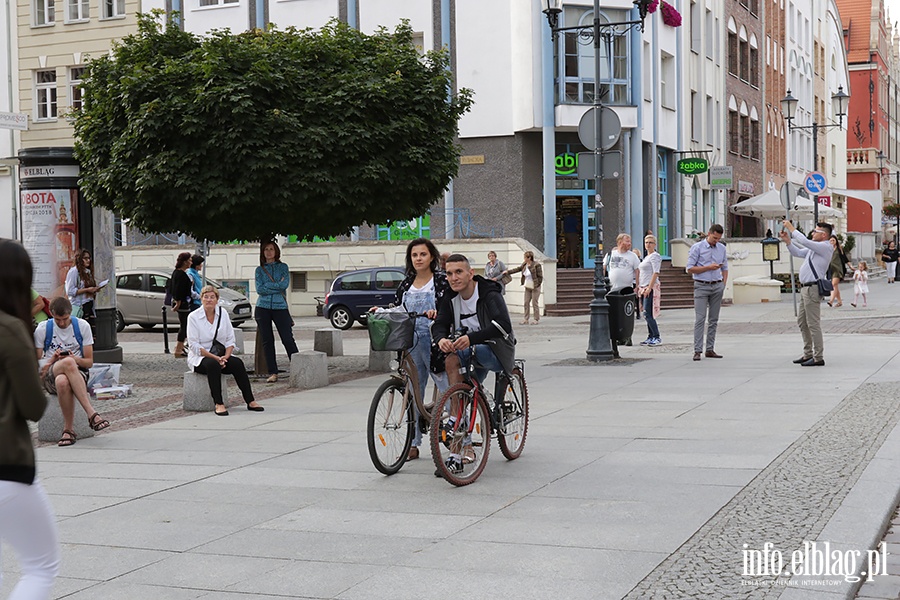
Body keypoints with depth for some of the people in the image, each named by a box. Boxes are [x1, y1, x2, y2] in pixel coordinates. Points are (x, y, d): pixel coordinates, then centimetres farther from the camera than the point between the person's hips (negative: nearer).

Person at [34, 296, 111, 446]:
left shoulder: (82, 326, 6)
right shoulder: (42, 329, 6)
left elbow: (89, 362, 7)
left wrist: (75, 359, -16)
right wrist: (52, 360, -15)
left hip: (77, 372, 1)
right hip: (50, 376, 0)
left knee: (63, 382, -41)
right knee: (68, 363, -40)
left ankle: (68, 429, -33)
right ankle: (92, 414, -45)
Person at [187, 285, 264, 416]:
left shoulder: (223, 313, 4)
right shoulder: (193, 317, -7)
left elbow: (230, 340, 5)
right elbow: (194, 345, -12)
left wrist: (225, 356, -15)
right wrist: (215, 358, -21)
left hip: (220, 355, 4)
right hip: (199, 358, -4)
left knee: (237, 363, -25)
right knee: (213, 364, -36)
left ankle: (250, 402, -25)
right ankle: (219, 404, -37)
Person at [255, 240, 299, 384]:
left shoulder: (283, 267, 10)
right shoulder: (259, 269, 12)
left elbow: (285, 284, -6)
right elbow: (259, 289, -1)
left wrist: (267, 285, -5)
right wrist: (277, 287, -6)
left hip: (280, 307, -1)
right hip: (263, 307, 2)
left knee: (288, 339, -7)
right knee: (267, 341, 1)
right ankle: (273, 373, 5)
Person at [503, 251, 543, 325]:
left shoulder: (536, 265, -14)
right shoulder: (524, 265, 6)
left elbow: (540, 277, -12)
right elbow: (517, 269, 17)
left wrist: (536, 285, -12)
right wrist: (508, 272, 14)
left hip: (535, 288, -7)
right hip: (528, 287, 7)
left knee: (534, 303, -5)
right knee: (526, 303, 4)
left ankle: (537, 320, 4)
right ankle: (525, 320, 9)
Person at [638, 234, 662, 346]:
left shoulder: (655, 256, -8)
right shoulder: (646, 257, 20)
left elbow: (656, 273, -17)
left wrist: (649, 288, -23)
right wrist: (639, 287, 17)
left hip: (651, 287, -9)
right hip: (643, 288, 9)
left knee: (647, 314, -14)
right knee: (647, 314, 8)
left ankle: (657, 337, -11)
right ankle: (650, 337, 11)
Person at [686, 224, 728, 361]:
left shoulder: (722, 248, 12)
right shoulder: (697, 248, -2)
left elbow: (725, 268, 19)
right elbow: (690, 269, -6)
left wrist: (723, 284, 6)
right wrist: (709, 267, -12)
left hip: (717, 286, 5)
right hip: (702, 286, -5)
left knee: (713, 319, 5)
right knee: (700, 319, -10)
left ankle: (710, 350, 9)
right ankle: (697, 351, -11)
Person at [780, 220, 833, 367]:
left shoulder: (825, 247, -12)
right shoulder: (814, 247, 18)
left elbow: (804, 241, -22)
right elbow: (797, 253, 23)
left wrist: (792, 229, -12)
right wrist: (788, 241, 8)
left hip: (813, 288, -10)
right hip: (805, 288, 10)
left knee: (813, 324, -8)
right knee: (802, 322, 15)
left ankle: (818, 358, -4)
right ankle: (808, 354, 23)